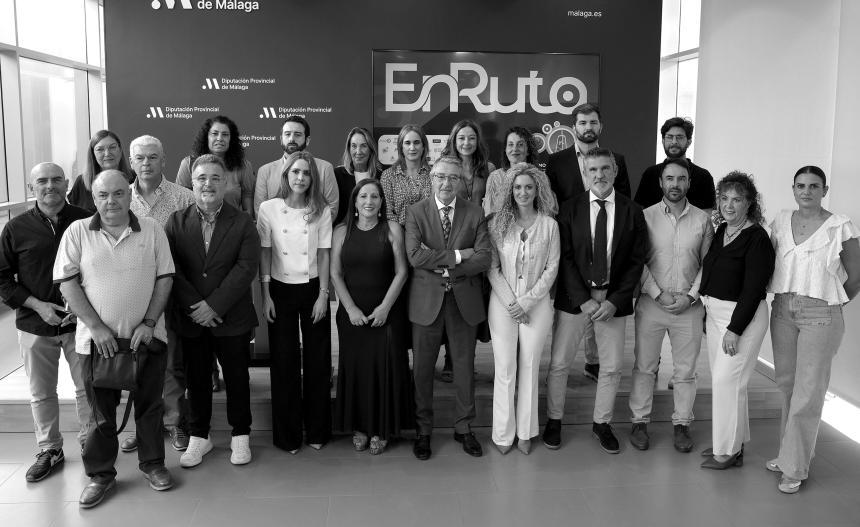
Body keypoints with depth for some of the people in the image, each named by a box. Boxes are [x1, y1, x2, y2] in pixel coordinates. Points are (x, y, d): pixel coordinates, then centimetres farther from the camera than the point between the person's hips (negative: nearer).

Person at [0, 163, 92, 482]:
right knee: (41, 393, 12)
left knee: (88, 387, 8)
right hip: (35, 324, 1)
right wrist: (37, 305, -10)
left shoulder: (86, 221, -4)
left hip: (80, 321, -1)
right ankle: (49, 450, 28)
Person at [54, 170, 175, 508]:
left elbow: (165, 278, 1)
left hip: (147, 335, 1)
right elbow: (67, 283, -4)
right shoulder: (77, 232, -1)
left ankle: (152, 462, 27)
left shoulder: (151, 230, 1)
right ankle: (101, 473, 24)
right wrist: (96, 327, -11)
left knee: (149, 404, 11)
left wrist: (149, 323, -8)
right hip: (98, 337, 0)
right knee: (101, 408, 9)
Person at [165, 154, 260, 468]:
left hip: (232, 318, -1)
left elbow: (246, 268, -11)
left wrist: (214, 305, -17)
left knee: (237, 377, 9)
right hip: (190, 318, 2)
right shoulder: (177, 222, 3)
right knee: (196, 379, 12)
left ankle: (240, 435, 25)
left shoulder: (243, 223, -2)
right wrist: (194, 307, -15)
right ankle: (198, 436, 28)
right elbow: (172, 269, -5)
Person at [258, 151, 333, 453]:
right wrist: (266, 295, -3)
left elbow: (324, 255, 1)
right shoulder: (269, 209, -1)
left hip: (313, 289, 1)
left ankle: (317, 430, 20)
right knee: (284, 361, 5)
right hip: (280, 289, 0)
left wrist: (322, 295, -5)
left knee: (317, 360, 6)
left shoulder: (322, 211, 0)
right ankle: (287, 434, 16)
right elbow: (265, 254, 1)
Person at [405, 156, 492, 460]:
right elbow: (415, 256, -15)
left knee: (465, 366, 11)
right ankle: (423, 431, 22)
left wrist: (444, 268, -15)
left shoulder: (475, 214, 3)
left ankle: (463, 428, 27)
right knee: (422, 368, 6)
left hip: (464, 299, 1)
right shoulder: (416, 213, -1)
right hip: (427, 300, -1)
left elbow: (484, 258, -8)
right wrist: (457, 255, -17)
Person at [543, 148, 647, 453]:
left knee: (612, 368, 9)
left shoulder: (632, 212, 1)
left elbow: (637, 261, 0)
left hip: (613, 300, 1)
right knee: (559, 364, 4)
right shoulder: (570, 210, -1)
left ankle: (602, 424, 28)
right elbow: (565, 258, -5)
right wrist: (583, 300, -13)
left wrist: (614, 301, -9)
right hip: (574, 298, -1)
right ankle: (554, 421, 23)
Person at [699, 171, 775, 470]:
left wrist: (735, 330, -20)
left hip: (743, 316, -8)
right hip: (715, 311, 8)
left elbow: (753, 289, -18)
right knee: (721, 380, 13)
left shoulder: (757, 238, -14)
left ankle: (728, 452, 9)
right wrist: (706, 313, 12)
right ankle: (731, 443, 26)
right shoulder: (721, 231, 9)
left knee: (726, 381, -4)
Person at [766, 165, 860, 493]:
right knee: (786, 385, 12)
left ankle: (795, 468, 11)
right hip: (782, 311, 4)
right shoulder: (781, 222, 5)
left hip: (820, 316, -4)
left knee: (808, 392, 0)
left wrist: (828, 305, 5)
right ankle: (789, 453, 27)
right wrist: (782, 298, 5)